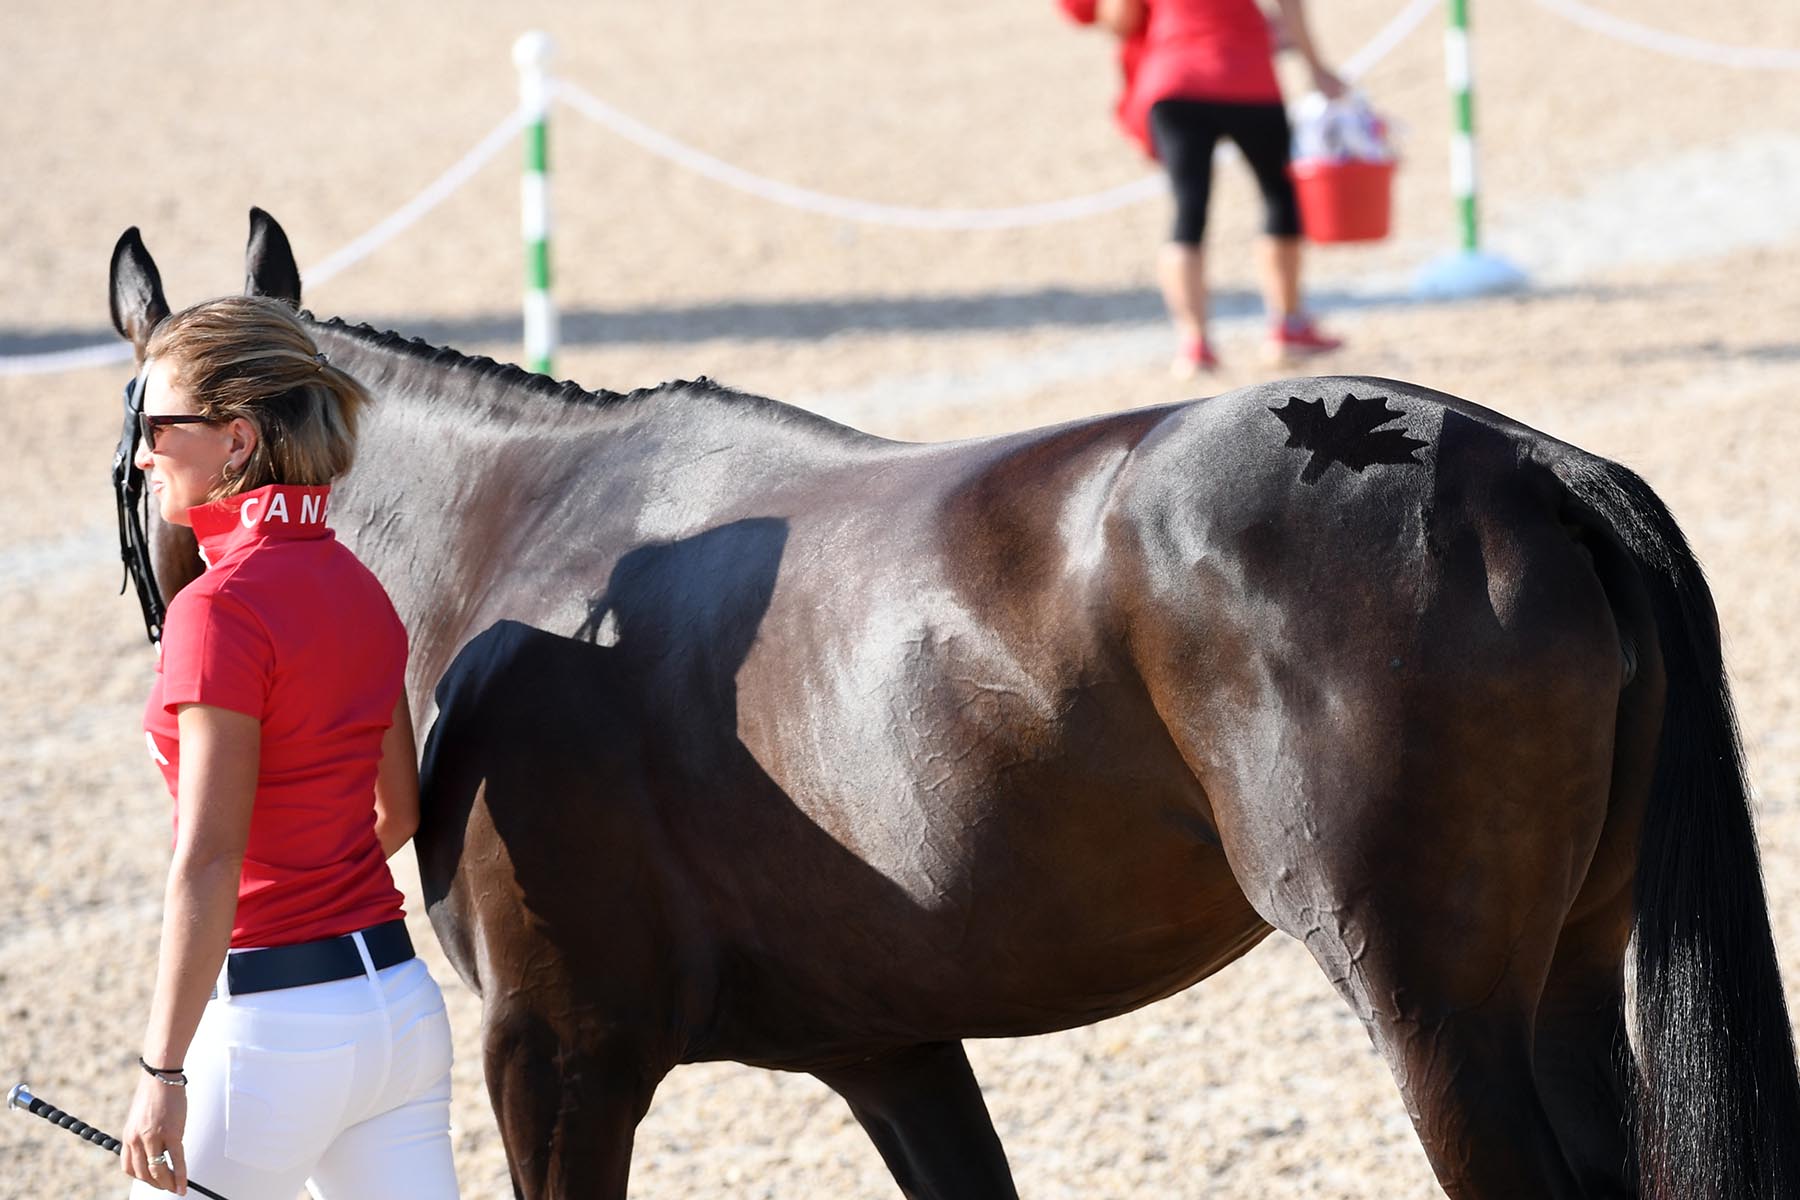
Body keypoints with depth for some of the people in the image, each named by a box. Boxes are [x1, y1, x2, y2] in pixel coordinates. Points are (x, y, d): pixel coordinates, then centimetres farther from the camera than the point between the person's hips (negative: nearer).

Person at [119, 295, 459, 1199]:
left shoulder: (220, 608, -16)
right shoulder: (358, 589, 8)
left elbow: (208, 861, -20)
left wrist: (162, 1072, -20)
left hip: (269, 1022, -8)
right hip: (401, 1001, 8)